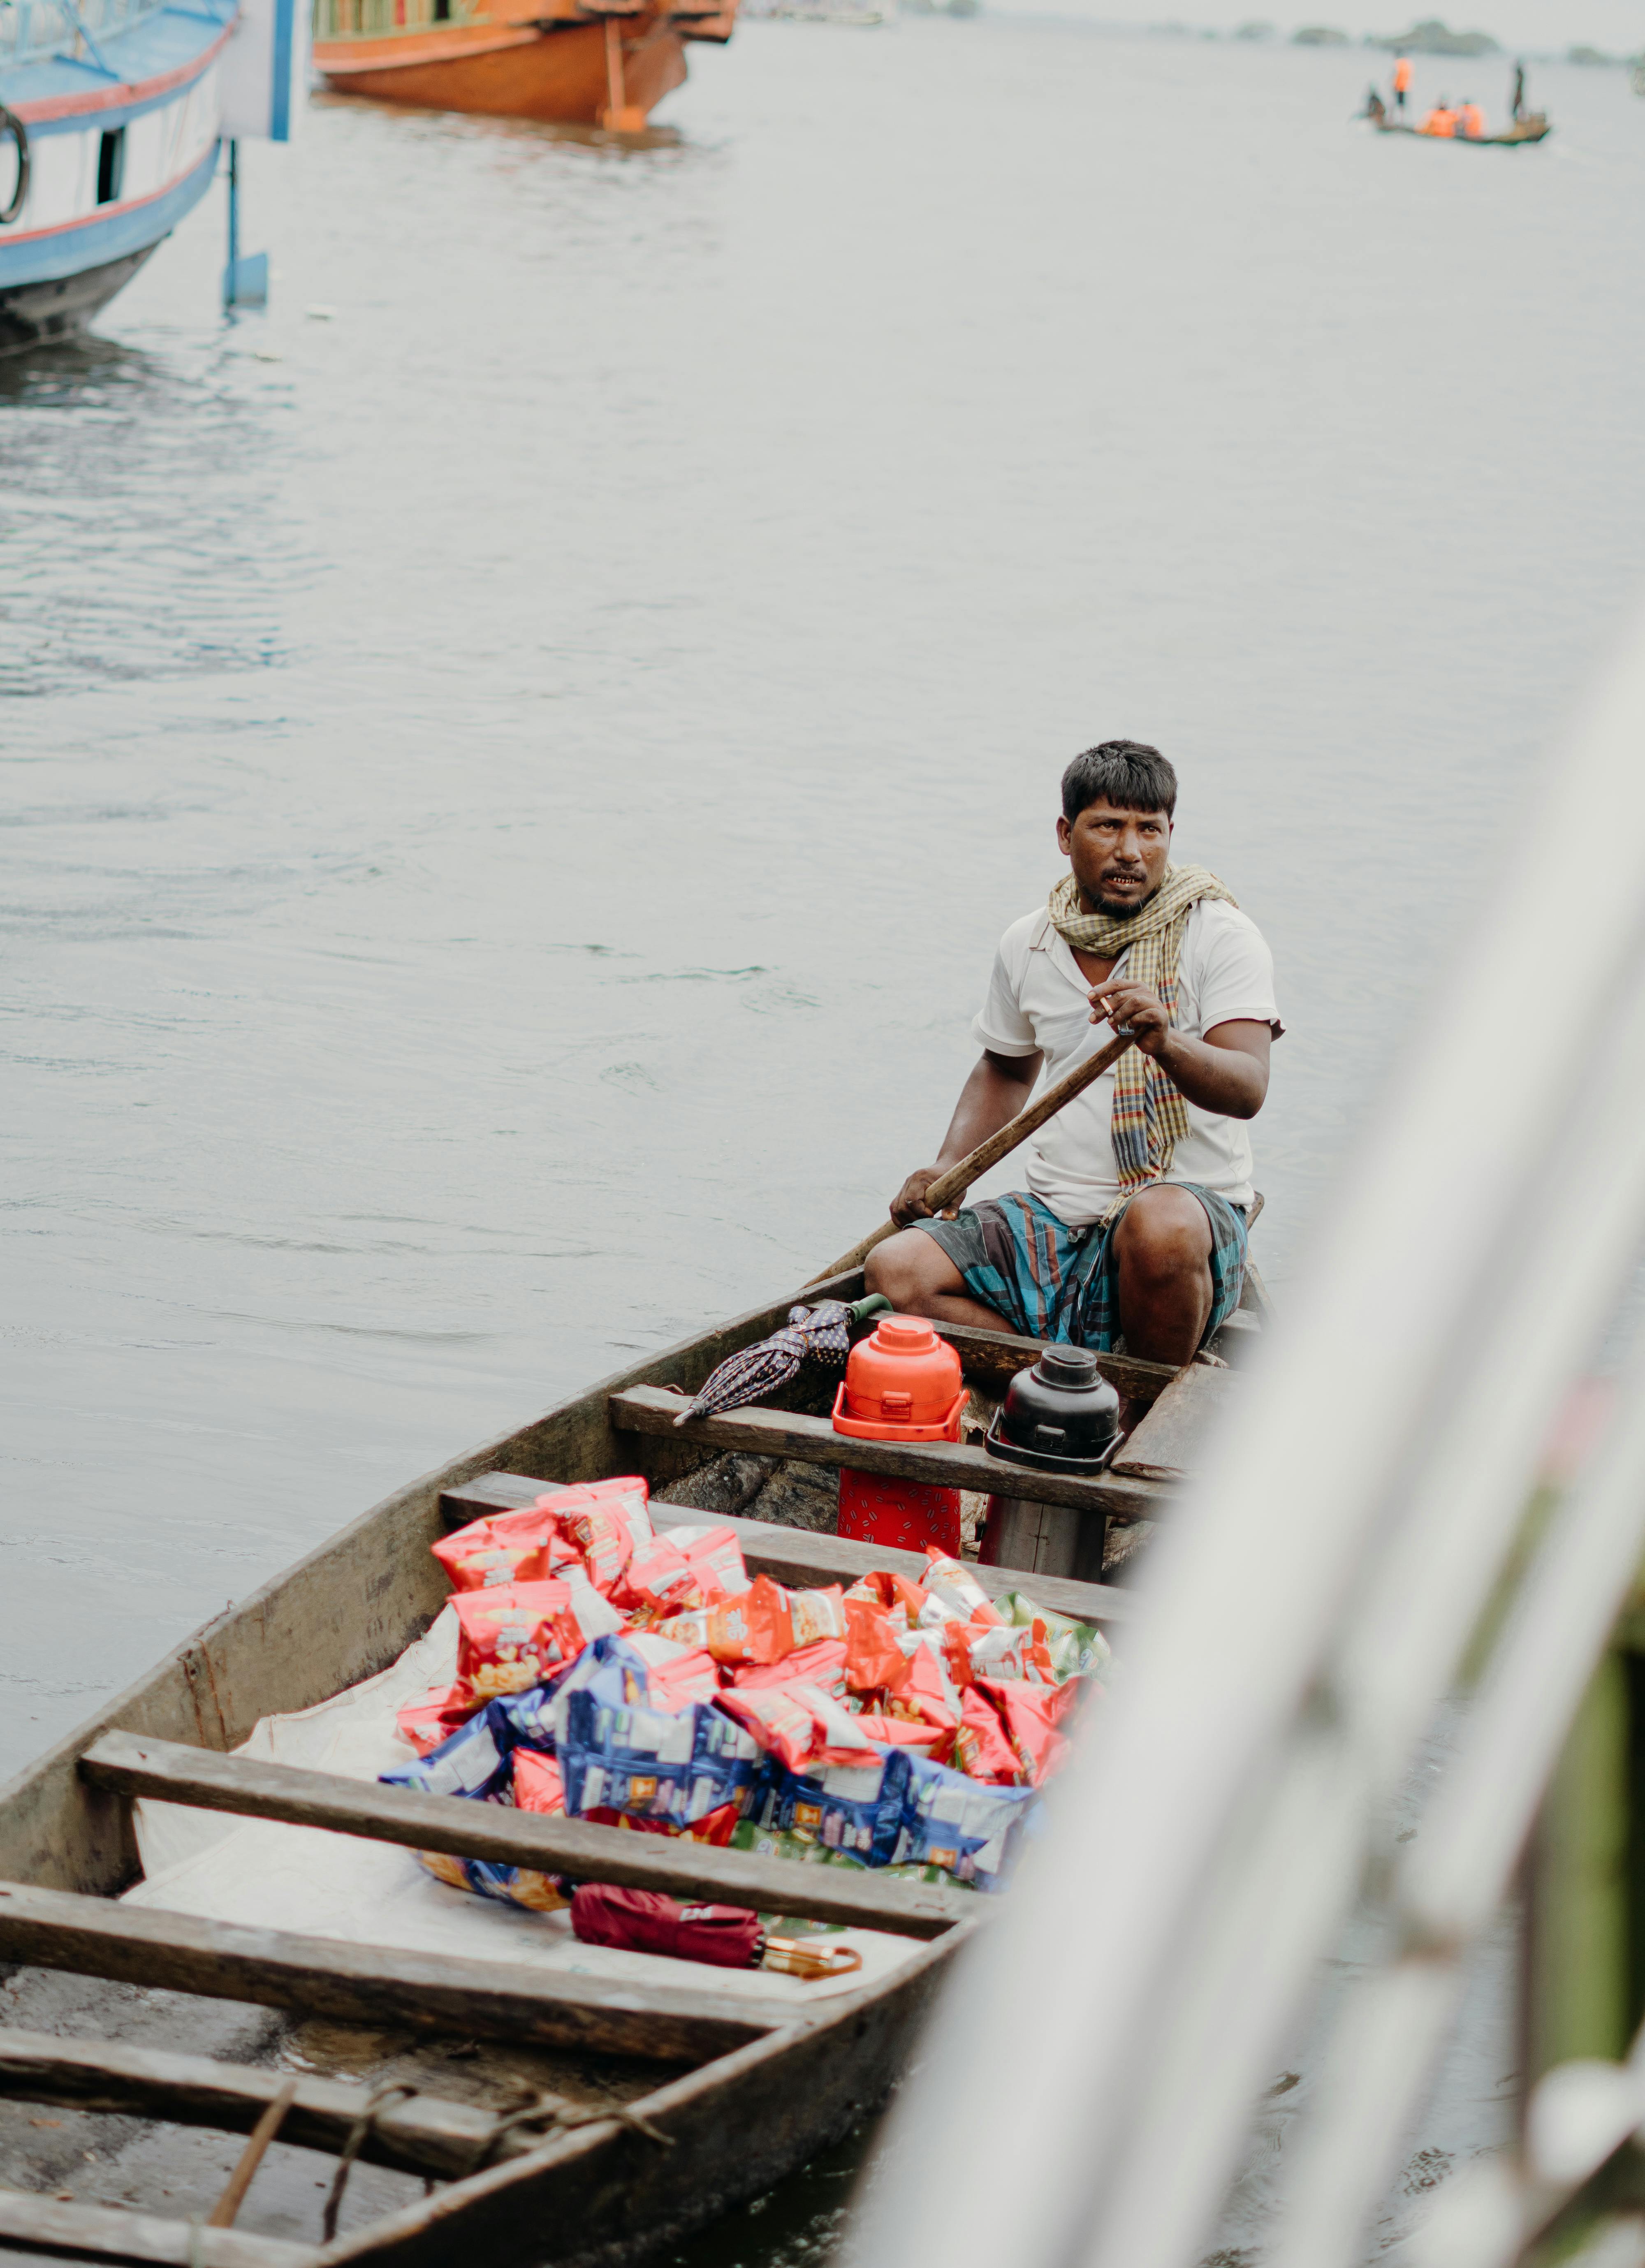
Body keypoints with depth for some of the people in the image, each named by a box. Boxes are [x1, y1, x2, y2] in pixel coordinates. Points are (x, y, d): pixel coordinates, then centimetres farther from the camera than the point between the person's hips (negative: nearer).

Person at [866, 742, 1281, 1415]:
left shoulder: (1221, 936, -8)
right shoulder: (1027, 944, 8)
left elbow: (1247, 1089, -21)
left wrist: (1165, 1042, -42)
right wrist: (948, 1169, 10)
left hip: (1191, 1201, -5)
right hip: (1055, 1220, 5)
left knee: (1161, 1226, -40)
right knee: (895, 1271, -16)